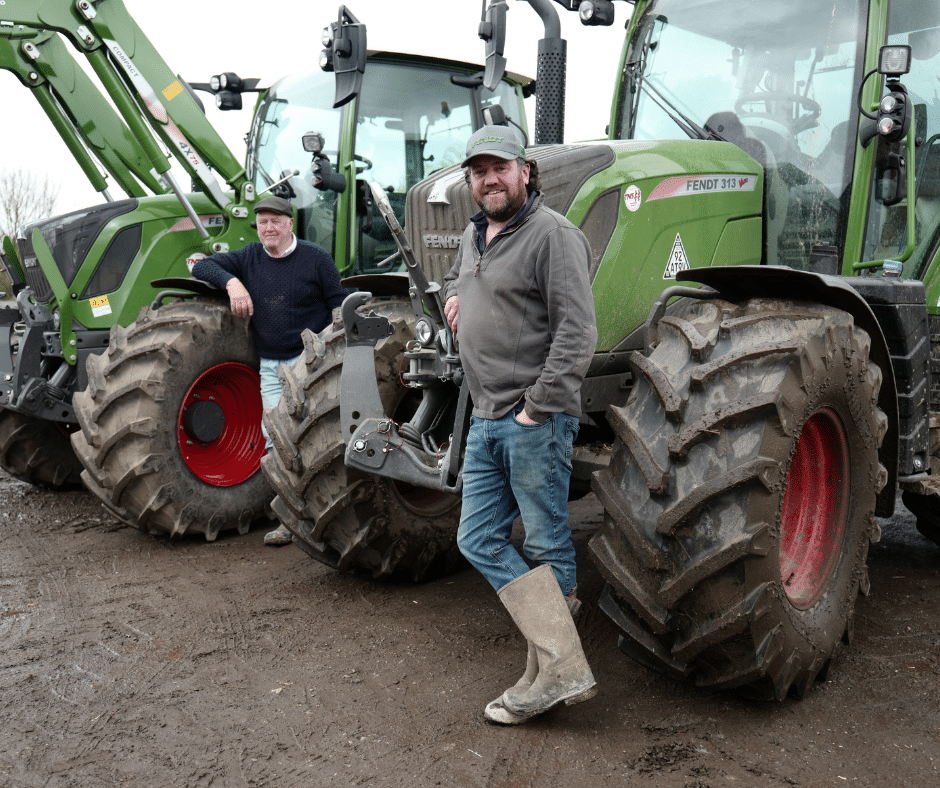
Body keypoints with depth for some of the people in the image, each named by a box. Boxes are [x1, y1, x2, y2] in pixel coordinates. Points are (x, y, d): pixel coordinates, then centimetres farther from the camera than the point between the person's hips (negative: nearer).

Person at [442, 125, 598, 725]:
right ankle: (561, 667, 11)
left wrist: (538, 405, -19)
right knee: (480, 540, 7)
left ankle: (555, 672, 15)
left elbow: (577, 334, -17)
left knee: (547, 546, 1)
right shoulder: (474, 235, 16)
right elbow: (454, 280, 39)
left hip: (536, 420, -9)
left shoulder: (553, 235, -10)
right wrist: (454, 298, 16)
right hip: (486, 419, 9)